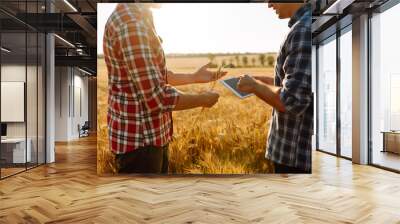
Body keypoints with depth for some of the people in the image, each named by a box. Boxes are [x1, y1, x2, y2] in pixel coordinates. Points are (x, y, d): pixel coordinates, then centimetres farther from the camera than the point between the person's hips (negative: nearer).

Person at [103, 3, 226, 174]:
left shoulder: (138, 18, 9)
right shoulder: (131, 24, -24)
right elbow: (156, 97, -28)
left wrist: (195, 77, 12)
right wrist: (203, 99, -14)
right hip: (138, 137, -10)